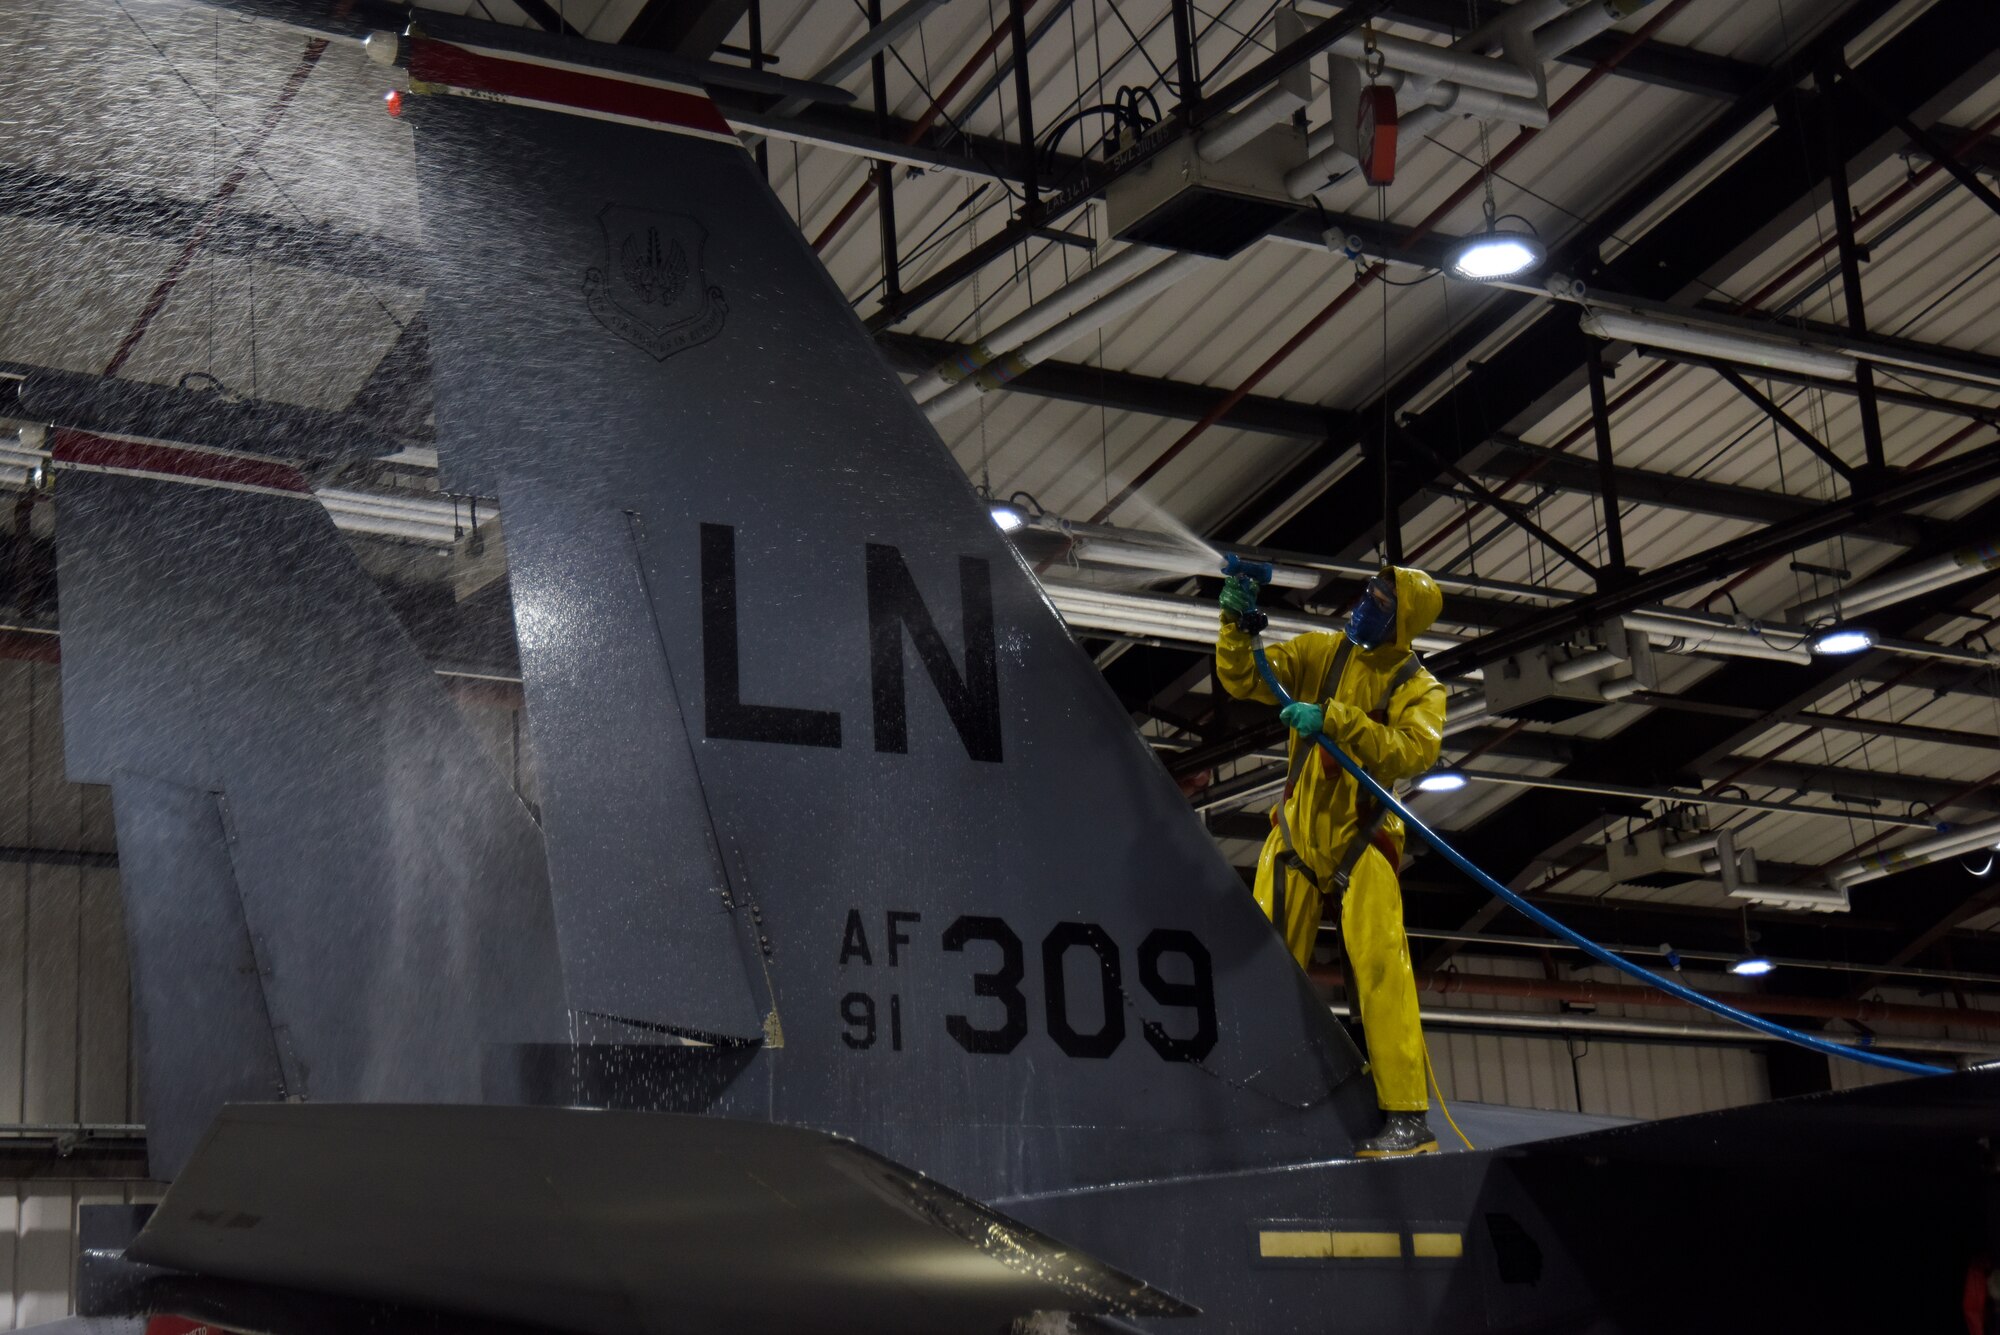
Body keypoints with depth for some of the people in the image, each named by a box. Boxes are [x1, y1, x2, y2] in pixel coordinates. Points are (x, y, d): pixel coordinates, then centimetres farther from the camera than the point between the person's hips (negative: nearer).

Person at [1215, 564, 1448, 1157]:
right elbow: (1242, 679, 3)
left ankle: (1407, 1118, -14)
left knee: (1378, 965, -13)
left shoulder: (1418, 687, -1)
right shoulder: (1319, 652, 8)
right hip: (1296, 832, 3)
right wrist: (1238, 624, -14)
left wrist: (1336, 721, -27)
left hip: (1361, 839, -3)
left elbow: (1415, 752, -19)